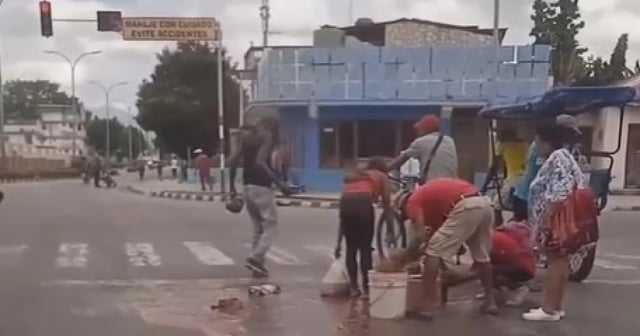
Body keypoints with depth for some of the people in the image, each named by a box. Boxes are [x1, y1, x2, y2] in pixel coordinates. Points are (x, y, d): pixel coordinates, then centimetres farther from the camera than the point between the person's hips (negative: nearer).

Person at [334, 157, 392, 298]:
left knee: (351, 248, 16)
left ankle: (354, 288, 20)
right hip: (363, 204, -4)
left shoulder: (352, 177, 37)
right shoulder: (381, 177, 26)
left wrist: (338, 243, 34)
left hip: (345, 204, 4)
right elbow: (387, 206, 21)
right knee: (365, 248, 9)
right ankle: (366, 288, 12)